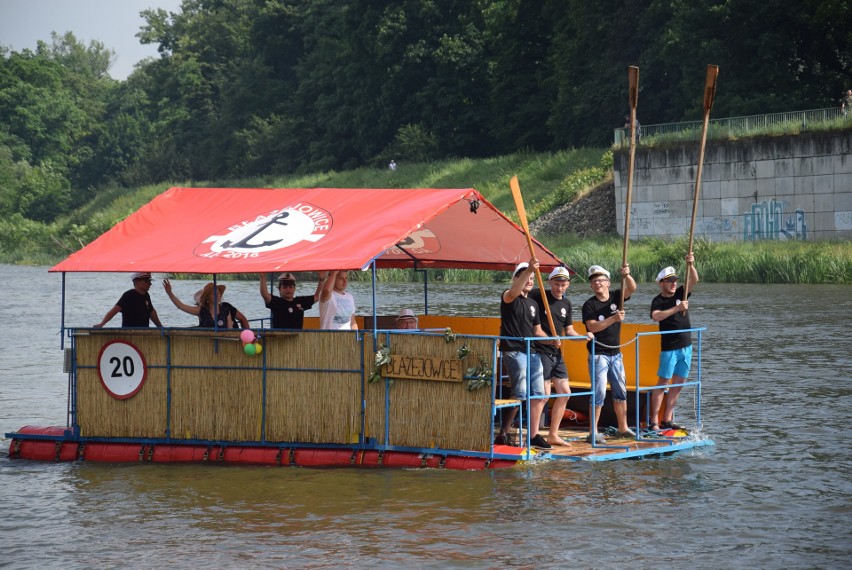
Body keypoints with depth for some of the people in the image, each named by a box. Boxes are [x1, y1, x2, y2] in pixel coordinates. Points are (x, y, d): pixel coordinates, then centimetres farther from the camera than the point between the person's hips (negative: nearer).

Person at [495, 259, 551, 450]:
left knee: (539, 395, 5)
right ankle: (503, 434, -7)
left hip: (532, 352, 8)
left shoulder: (533, 304, 19)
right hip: (513, 351, -8)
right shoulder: (509, 297, -3)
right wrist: (529, 269, -41)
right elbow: (514, 292, -29)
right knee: (520, 394, -15)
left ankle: (534, 436, 12)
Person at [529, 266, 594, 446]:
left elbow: (568, 331, 14)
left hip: (557, 353, 8)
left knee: (564, 392, 8)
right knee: (544, 394, -12)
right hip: (541, 350, -8)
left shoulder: (567, 304, 12)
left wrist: (583, 336, -4)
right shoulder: (538, 296, -7)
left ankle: (553, 435, 17)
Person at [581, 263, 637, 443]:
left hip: (615, 353, 6)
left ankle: (623, 428, 22)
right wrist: (613, 319, -27)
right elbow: (592, 327, -19)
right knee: (599, 393, -10)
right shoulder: (589, 305, -7)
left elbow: (632, 288, -9)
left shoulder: (616, 297, 5)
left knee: (620, 391, 11)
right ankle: (593, 433, -8)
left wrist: (627, 275, -29)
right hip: (598, 354, -6)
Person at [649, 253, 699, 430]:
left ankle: (667, 419, 14)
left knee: (678, 383, 8)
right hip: (669, 348, -6)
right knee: (663, 382, -7)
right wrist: (677, 308, -35)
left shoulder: (680, 294, 8)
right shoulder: (658, 301, -7)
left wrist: (691, 265, -24)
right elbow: (656, 316, -28)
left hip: (686, 347, 6)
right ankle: (654, 420, -7)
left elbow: (694, 280, -5)